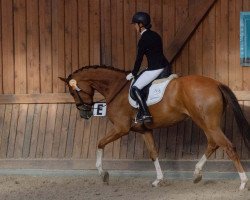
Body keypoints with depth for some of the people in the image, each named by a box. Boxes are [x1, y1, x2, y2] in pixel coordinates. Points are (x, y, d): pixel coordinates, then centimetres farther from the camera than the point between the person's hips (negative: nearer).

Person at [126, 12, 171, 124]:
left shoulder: (143, 40, -12)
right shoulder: (155, 35, 14)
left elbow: (139, 58, -8)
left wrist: (133, 73, 6)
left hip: (155, 69, -10)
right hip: (165, 66, 10)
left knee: (135, 88, -8)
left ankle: (145, 114, -18)